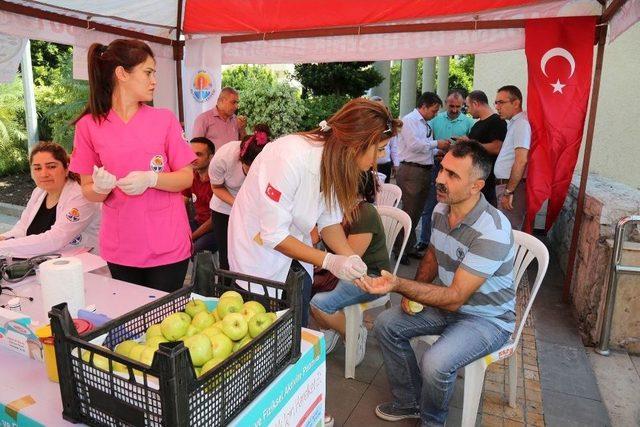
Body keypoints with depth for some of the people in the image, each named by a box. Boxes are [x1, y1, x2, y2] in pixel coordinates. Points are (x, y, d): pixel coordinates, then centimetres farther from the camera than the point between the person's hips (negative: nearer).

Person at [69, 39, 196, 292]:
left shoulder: (164, 119, -2)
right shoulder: (89, 126, -2)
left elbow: (186, 177, -2)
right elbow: (89, 192, 3)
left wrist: (150, 179, -19)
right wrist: (100, 188, -19)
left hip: (168, 246, -1)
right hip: (120, 249, 1)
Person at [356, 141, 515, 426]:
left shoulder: (493, 231, -31)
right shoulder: (441, 210, -6)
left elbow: (455, 298, -31)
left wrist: (399, 285, -42)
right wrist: (413, 291, -4)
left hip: (487, 318, -7)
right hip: (447, 301, 8)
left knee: (434, 364, -29)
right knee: (385, 324, -2)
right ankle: (409, 402, 17)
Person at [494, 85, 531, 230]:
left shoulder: (522, 123, -14)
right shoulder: (514, 123, 18)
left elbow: (521, 160, -23)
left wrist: (508, 191, -21)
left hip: (512, 187, -10)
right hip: (505, 185, 10)